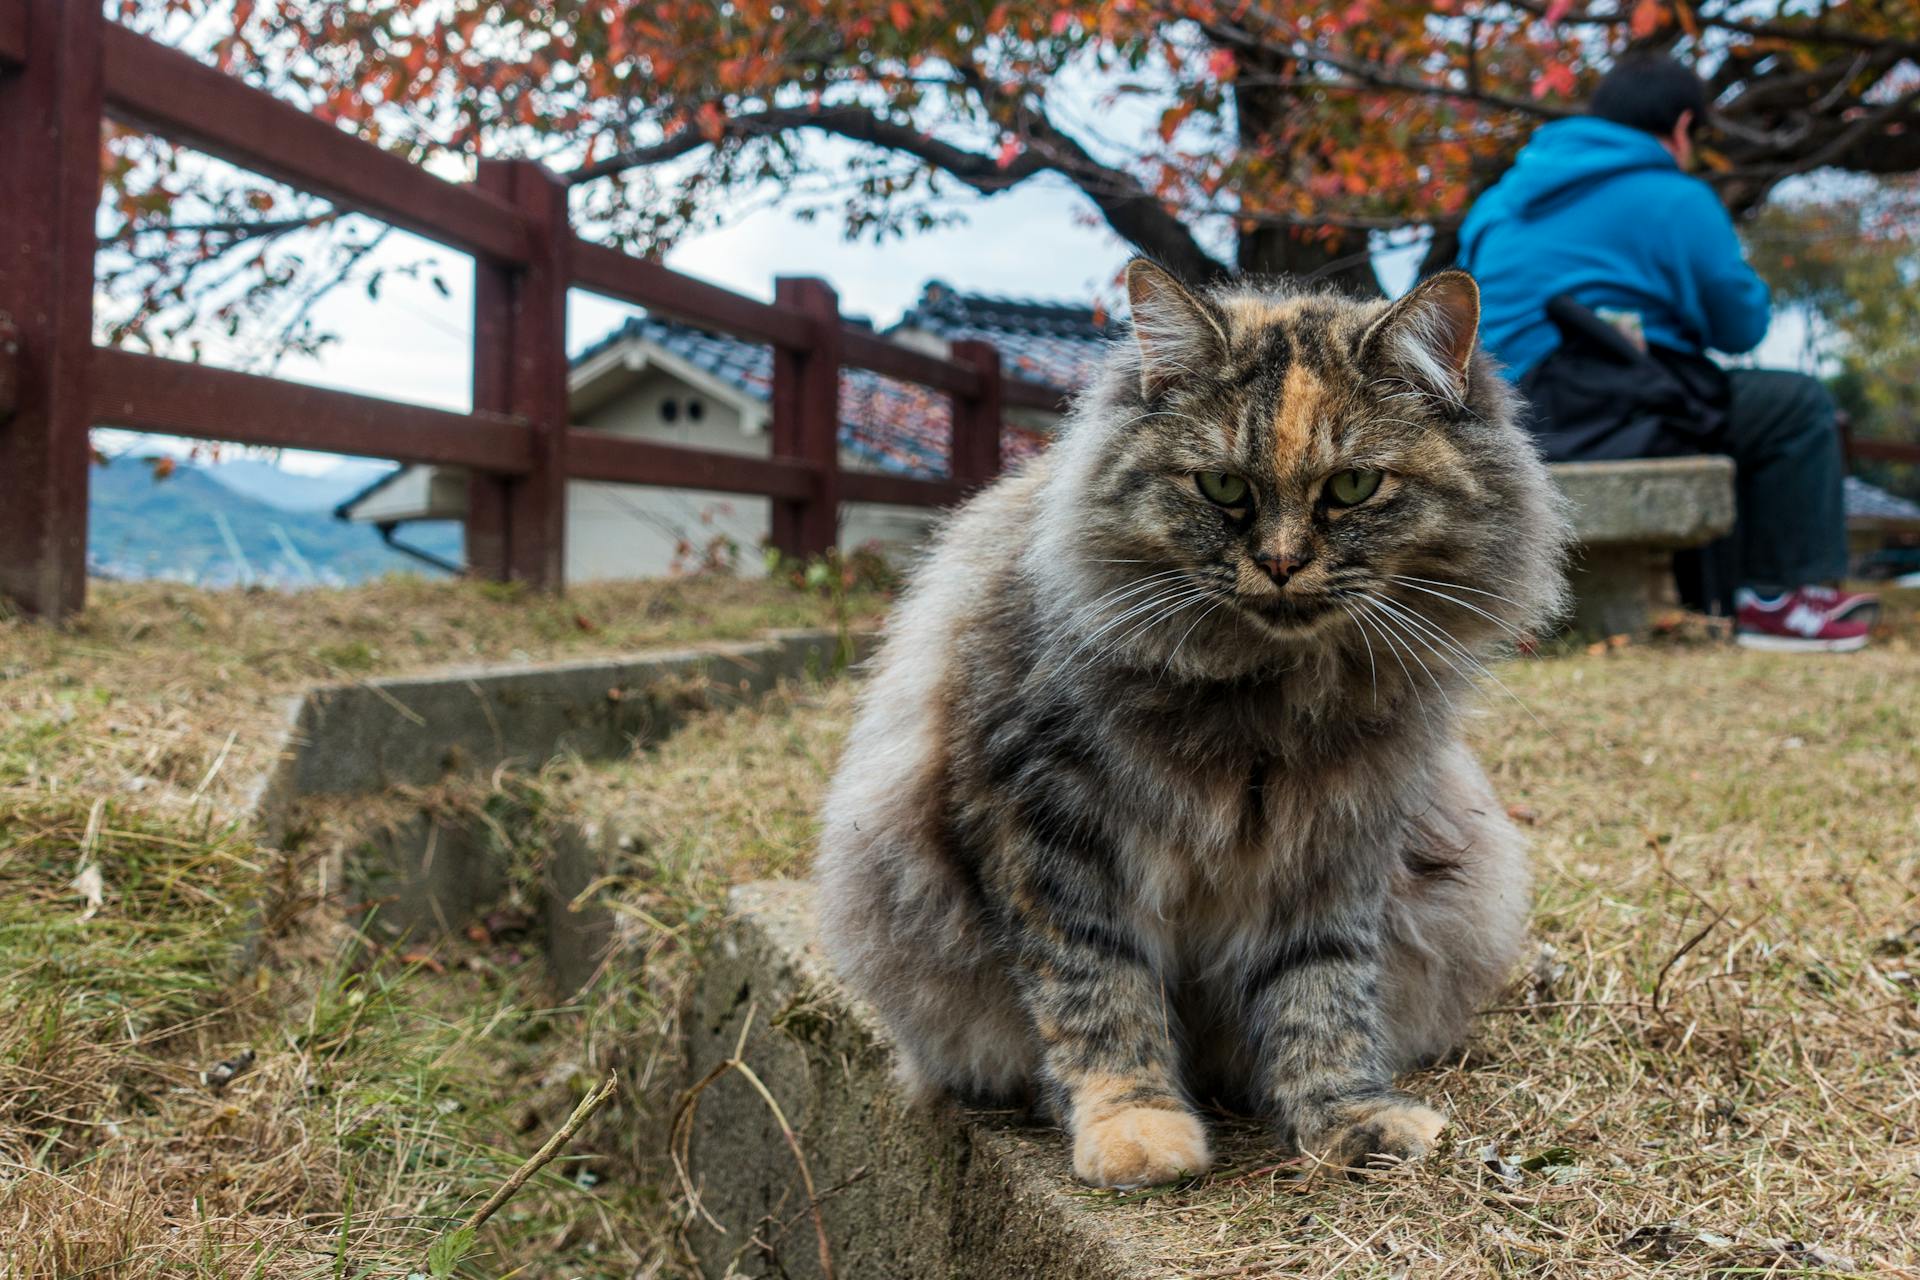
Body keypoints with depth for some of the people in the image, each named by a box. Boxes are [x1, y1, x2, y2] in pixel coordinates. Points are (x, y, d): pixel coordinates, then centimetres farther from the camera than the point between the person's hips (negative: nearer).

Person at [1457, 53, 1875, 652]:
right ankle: (1780, 599, 11)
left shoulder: (1506, 196, 18)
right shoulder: (1676, 199, -3)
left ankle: (1722, 593, 34)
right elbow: (1741, 326, 0)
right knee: (1797, 407, 6)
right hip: (1597, 418, -8)